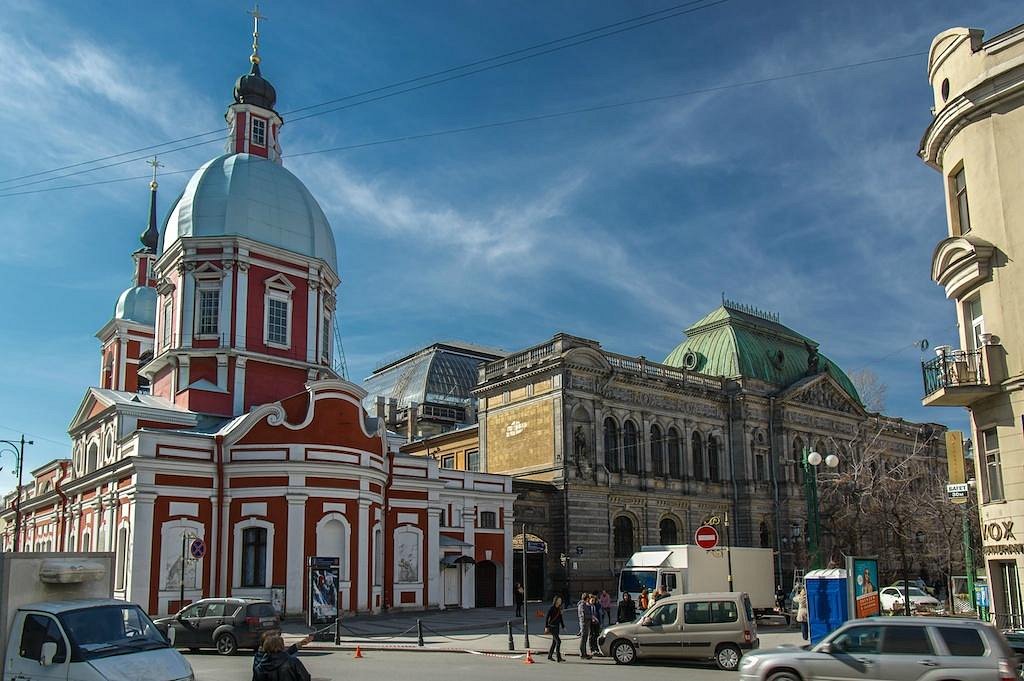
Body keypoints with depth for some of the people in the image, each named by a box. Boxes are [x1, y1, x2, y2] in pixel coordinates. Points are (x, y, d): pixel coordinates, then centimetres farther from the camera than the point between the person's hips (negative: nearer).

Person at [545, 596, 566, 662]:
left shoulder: (559, 609, 10)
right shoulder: (551, 608, -12)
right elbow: (547, 618, -13)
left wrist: (563, 626, 16)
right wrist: (546, 627, -17)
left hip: (557, 627, 8)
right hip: (552, 627, -8)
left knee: (554, 641, 13)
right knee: (558, 641, -13)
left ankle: (550, 656, 25)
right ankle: (559, 658, -12)